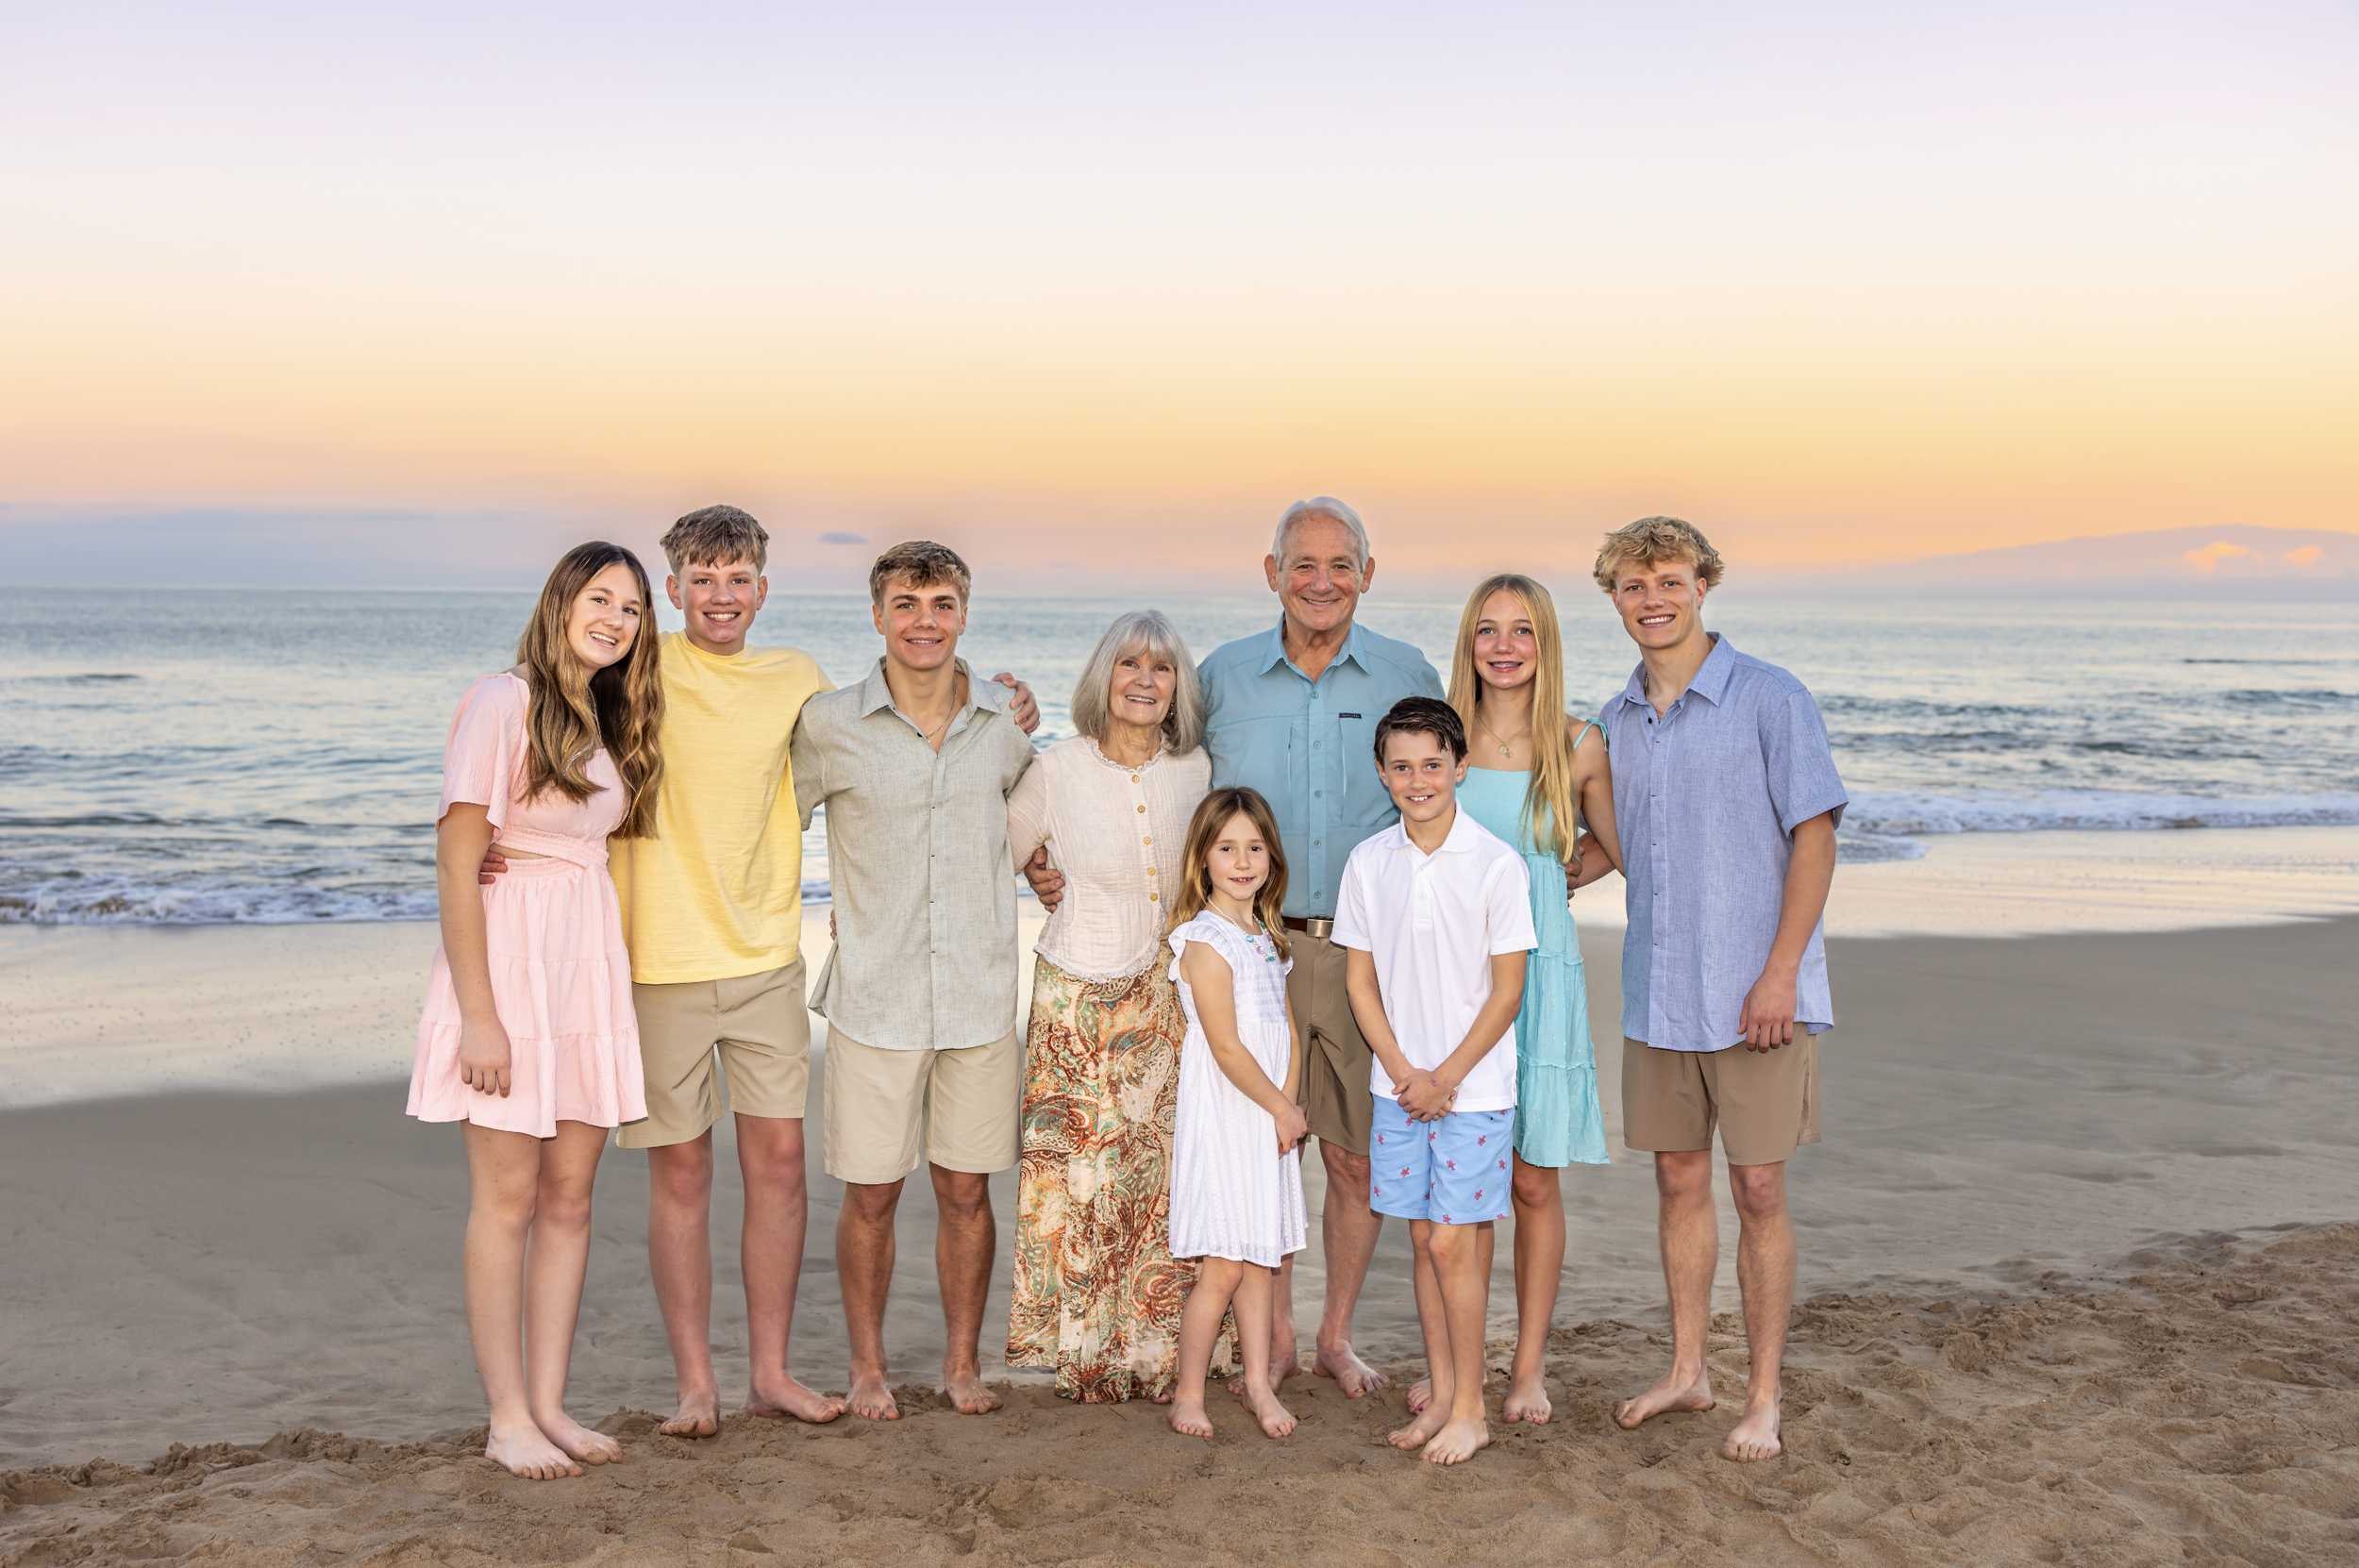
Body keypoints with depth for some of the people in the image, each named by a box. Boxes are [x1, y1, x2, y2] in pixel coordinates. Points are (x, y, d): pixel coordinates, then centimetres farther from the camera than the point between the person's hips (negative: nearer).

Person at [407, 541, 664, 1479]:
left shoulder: (611, 724, 14)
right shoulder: (504, 703, -10)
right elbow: (455, 860, -14)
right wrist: (477, 1013, -17)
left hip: (590, 963, 7)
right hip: (508, 958, -7)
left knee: (569, 1197, 9)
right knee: (508, 1198, -1)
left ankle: (549, 1404, 17)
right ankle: (507, 1418, 8)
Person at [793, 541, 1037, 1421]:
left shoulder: (1006, 722, 3)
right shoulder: (830, 725, -5)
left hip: (980, 997, 2)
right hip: (875, 1000, -2)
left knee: (966, 1189, 9)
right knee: (871, 1194, 6)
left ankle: (963, 1362, 26)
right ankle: (867, 1366, 24)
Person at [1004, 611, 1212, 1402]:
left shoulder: (1194, 770, 0)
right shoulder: (1058, 769, -10)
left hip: (1168, 996, 3)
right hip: (1079, 995, -3)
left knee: (1163, 1179, 3)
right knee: (1079, 1177, 1)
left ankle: (1156, 1349, 18)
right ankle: (1087, 1354, 17)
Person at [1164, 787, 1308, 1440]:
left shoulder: (1267, 937, 13)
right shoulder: (1204, 941, -13)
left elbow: (1290, 1031, 13)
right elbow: (1226, 1047, -17)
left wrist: (1289, 1101, -1)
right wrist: (1281, 1108, -9)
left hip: (1270, 1116, 8)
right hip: (1222, 1117, -7)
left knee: (1261, 1259, 13)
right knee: (1223, 1266, -4)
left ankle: (1259, 1382, 22)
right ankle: (1189, 1394, 9)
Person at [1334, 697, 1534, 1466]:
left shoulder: (1496, 864, -11)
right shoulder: (1368, 863, 1)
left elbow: (1507, 990, -8)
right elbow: (1361, 979, 6)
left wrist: (1446, 1076, -11)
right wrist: (1401, 1071, -5)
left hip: (1475, 1085, -4)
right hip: (1399, 1083, 4)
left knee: (1453, 1242, -4)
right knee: (1423, 1237, 10)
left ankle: (1469, 1408, 11)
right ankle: (1440, 1396, 22)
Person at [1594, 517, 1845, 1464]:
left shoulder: (1769, 700, -6)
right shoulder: (1615, 723, 11)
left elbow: (1815, 835, -10)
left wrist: (1780, 972, -16)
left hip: (1752, 995, -5)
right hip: (1657, 995, 5)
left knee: (1757, 1191, 1)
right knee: (1679, 1181, 13)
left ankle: (1763, 1399, 13)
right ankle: (1687, 1370, 27)